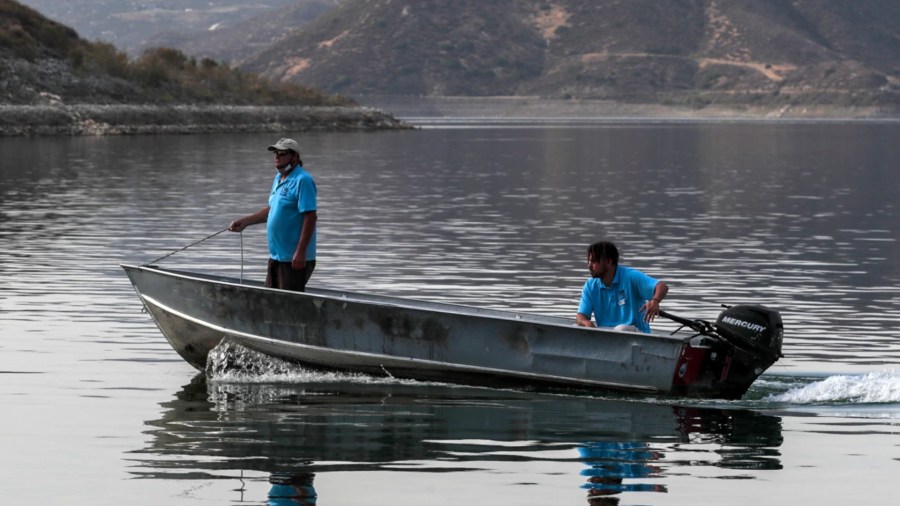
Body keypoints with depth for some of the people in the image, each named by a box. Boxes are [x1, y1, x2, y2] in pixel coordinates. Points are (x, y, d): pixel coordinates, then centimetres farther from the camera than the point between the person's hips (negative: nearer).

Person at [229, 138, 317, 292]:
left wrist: (301, 252, -25)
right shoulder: (278, 179, 15)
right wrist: (244, 222, 18)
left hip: (294, 259, -10)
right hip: (276, 255, 10)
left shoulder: (302, 180, -15)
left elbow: (310, 217, -21)